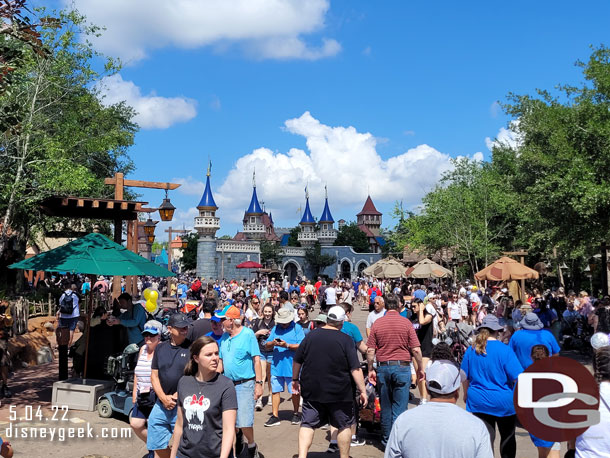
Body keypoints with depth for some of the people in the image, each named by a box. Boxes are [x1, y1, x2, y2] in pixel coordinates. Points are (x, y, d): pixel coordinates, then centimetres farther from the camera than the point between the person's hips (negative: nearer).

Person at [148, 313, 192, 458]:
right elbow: (154, 375, 10)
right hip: (161, 403, 5)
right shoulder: (160, 348, 10)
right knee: (158, 446, 10)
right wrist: (164, 398, -3)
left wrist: (176, 396, -9)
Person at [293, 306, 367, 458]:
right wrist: (363, 390, -7)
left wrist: (295, 380, 22)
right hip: (339, 393, -3)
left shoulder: (311, 336, 1)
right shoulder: (345, 340, -10)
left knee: (308, 424, 8)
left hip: (311, 391, 3)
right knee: (344, 425, 14)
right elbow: (355, 369, -13)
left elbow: (297, 361, 8)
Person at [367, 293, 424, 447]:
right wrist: (420, 368, 7)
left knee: (385, 407, 13)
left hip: (383, 367, 2)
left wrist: (371, 369, 10)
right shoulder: (406, 323, -4)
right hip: (402, 366, -2)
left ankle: (386, 440, 24)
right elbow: (416, 350, -5)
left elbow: (370, 350, 0)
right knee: (400, 407, 3)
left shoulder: (377, 323, 1)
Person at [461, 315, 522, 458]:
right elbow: (518, 378, -15)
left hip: (478, 402, 2)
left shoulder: (471, 350, -3)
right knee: (508, 437, 19)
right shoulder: (505, 350, -14)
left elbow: (465, 377, 6)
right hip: (504, 403, -2)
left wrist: (466, 394, 21)